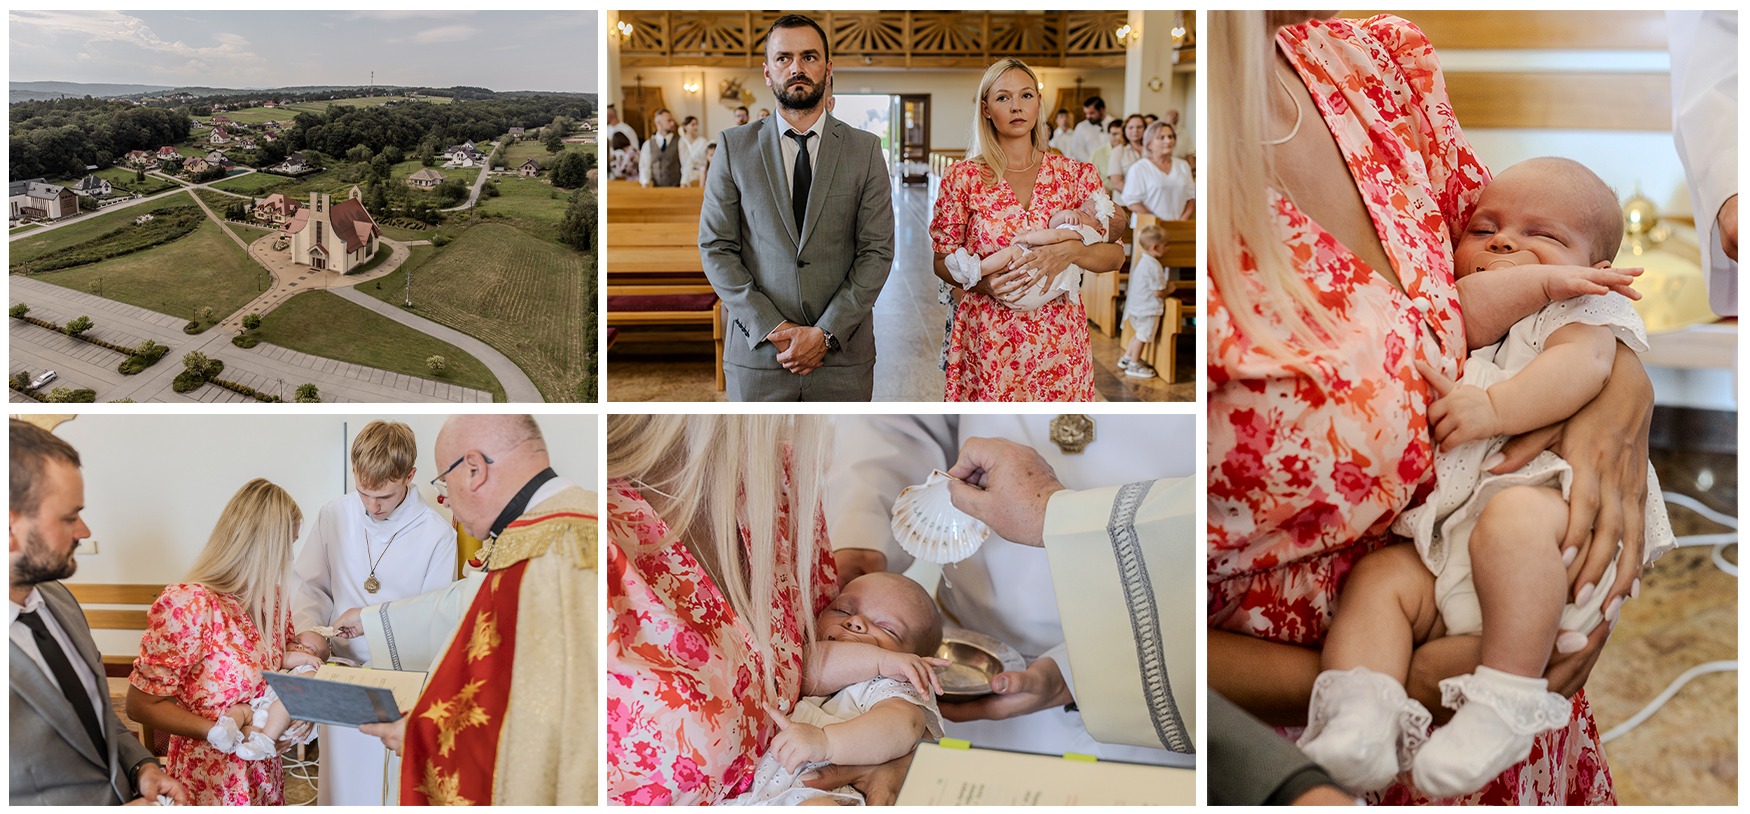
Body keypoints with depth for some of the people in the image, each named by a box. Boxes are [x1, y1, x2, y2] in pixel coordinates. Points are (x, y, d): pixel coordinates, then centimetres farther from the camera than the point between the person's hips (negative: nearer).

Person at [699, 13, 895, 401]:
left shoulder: (865, 149, 4)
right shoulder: (735, 147, 4)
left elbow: (878, 251, -2)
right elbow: (716, 248, 0)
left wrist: (826, 333, -11)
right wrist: (773, 329, -10)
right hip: (757, 353, 0)